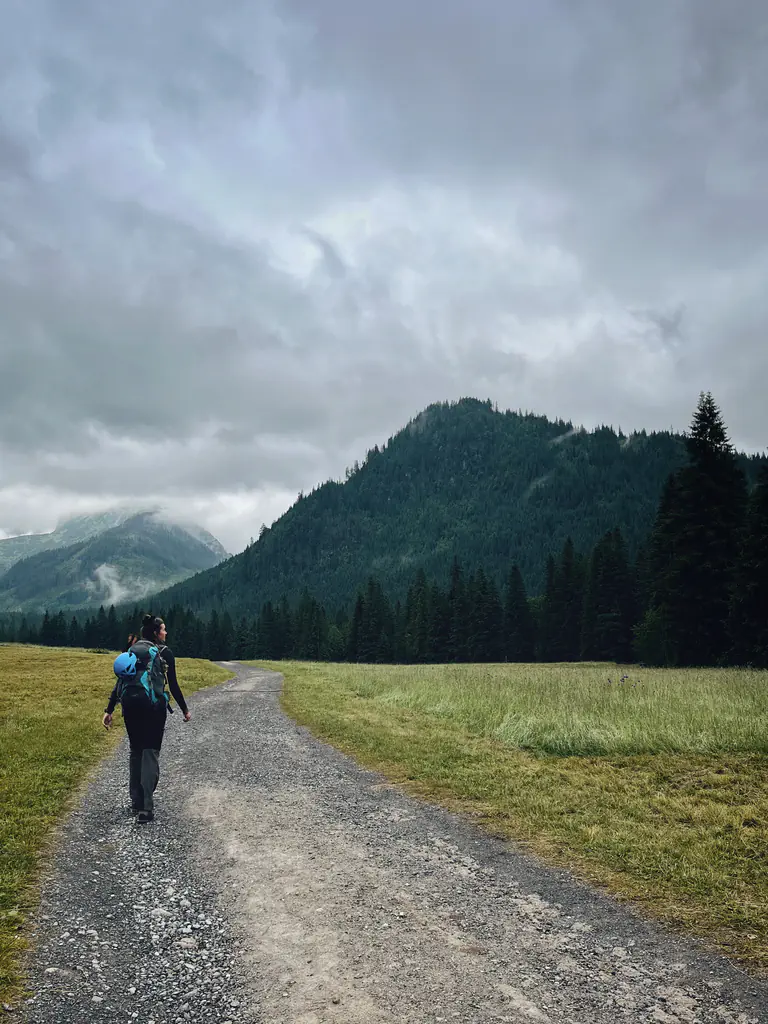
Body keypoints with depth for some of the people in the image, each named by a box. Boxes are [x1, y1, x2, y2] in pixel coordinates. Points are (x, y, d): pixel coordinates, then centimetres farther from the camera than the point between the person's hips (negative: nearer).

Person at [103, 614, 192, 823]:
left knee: (135, 752, 16)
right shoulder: (165, 653, -4)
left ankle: (136, 802, 22)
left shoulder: (131, 651, 9)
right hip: (154, 708, -4)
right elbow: (173, 685, -4)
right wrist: (185, 709, 5)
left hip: (131, 708, 4)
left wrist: (109, 710, 5)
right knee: (150, 753, -2)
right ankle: (146, 807, -9)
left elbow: (120, 682, 4)